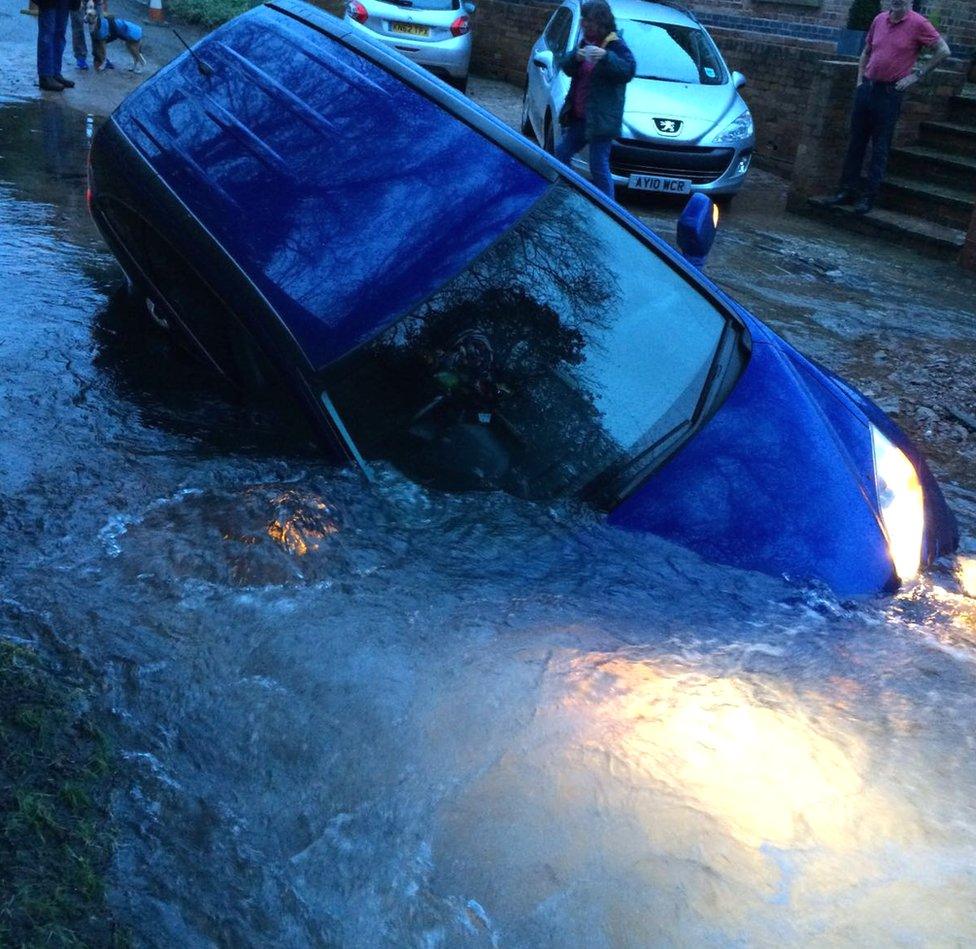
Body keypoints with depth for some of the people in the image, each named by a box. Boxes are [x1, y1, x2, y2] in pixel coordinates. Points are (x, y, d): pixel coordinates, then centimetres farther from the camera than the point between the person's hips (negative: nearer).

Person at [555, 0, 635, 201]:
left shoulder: (616, 46, -8)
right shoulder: (585, 43, 14)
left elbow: (628, 70, -21)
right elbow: (565, 66, 9)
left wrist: (606, 57, -33)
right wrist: (575, 57, -12)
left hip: (600, 120, -9)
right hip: (578, 117, 9)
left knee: (599, 167, -11)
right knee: (561, 153, 16)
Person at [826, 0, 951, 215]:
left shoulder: (918, 24, -7)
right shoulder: (879, 20, 8)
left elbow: (943, 51, -3)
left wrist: (917, 74, -5)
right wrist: (860, 80, 13)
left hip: (890, 92, -5)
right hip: (866, 88, 5)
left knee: (880, 148, -1)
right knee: (856, 142, 7)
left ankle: (869, 197, 3)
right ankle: (848, 191, 14)